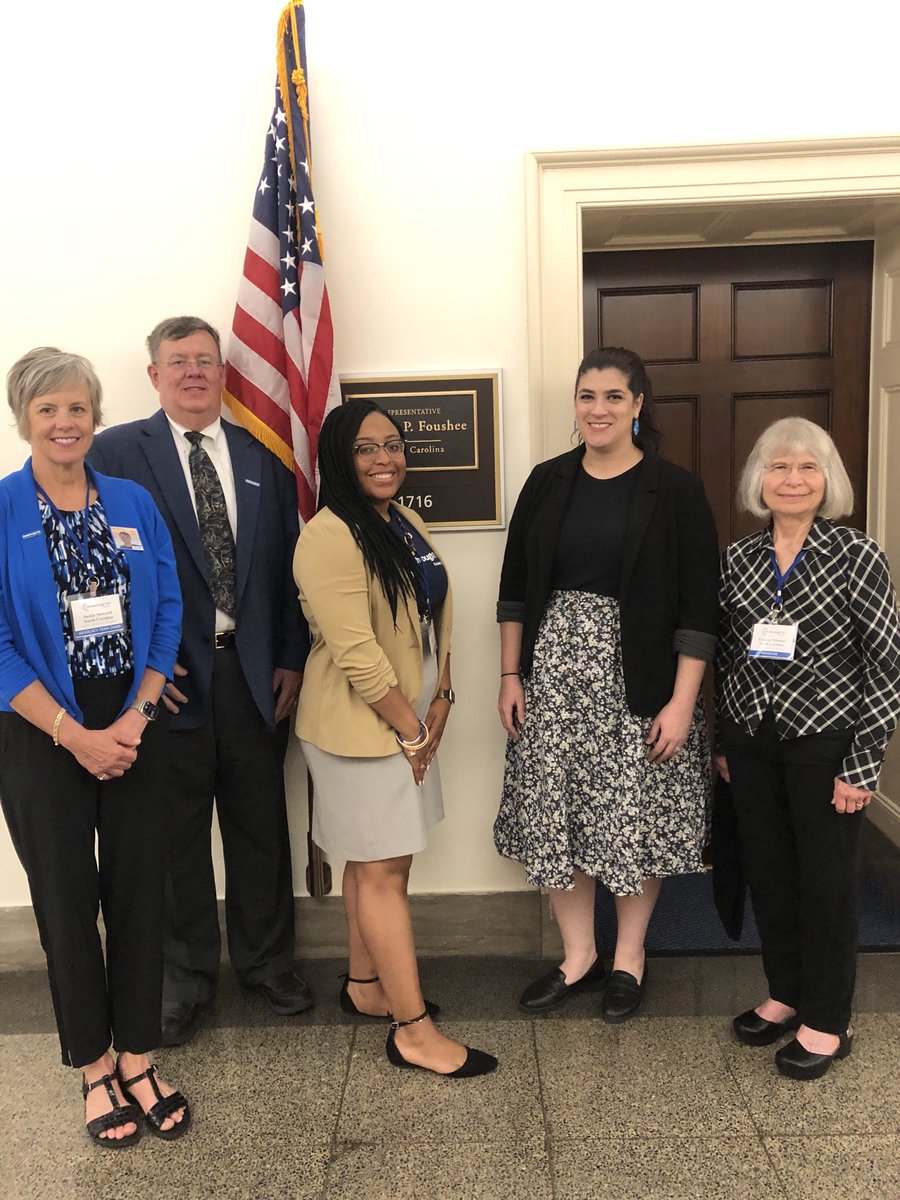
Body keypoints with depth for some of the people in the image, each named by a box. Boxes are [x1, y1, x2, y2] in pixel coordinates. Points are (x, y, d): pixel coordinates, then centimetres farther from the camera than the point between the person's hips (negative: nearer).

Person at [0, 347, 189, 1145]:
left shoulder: (134, 502, 4)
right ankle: (94, 1066, 30)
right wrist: (75, 736, -13)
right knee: (66, 899, 10)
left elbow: (168, 613, 2)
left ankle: (137, 1058, 29)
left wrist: (135, 717, -9)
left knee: (139, 892, 9)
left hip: (133, 729, 3)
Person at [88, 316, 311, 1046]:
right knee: (177, 834, 11)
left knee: (261, 826, 14)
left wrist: (292, 658, 2)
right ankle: (186, 979, 32)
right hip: (169, 676, -2)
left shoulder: (263, 458, 8)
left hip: (254, 671, 3)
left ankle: (267, 962, 36)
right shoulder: (116, 452, -1)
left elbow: (289, 566, 8)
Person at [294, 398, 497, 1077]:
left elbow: (438, 617, 13)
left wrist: (440, 701, 2)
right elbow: (356, 652, -22)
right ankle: (414, 1032, 12)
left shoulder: (408, 525, 10)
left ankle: (365, 985, 35)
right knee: (384, 871, 1)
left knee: (376, 861, 18)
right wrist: (411, 731, -15)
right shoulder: (330, 538, -19)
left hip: (412, 722, 8)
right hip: (363, 728, -8)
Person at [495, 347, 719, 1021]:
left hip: (637, 679, -3)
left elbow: (698, 604, -7)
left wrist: (682, 701, -12)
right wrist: (510, 675, 4)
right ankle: (578, 957, 29)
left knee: (635, 819, 7)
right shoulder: (548, 483, 5)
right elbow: (515, 585, 8)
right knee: (556, 815, 8)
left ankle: (630, 958, 31)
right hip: (552, 673, 3)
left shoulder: (674, 491, -5)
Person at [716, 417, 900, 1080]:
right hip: (751, 745, 4)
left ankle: (827, 1022, 26)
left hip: (824, 746, -4)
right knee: (768, 874, 15)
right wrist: (725, 742, 12)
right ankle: (785, 995, 36)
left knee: (827, 882, 8)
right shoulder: (737, 559, 4)